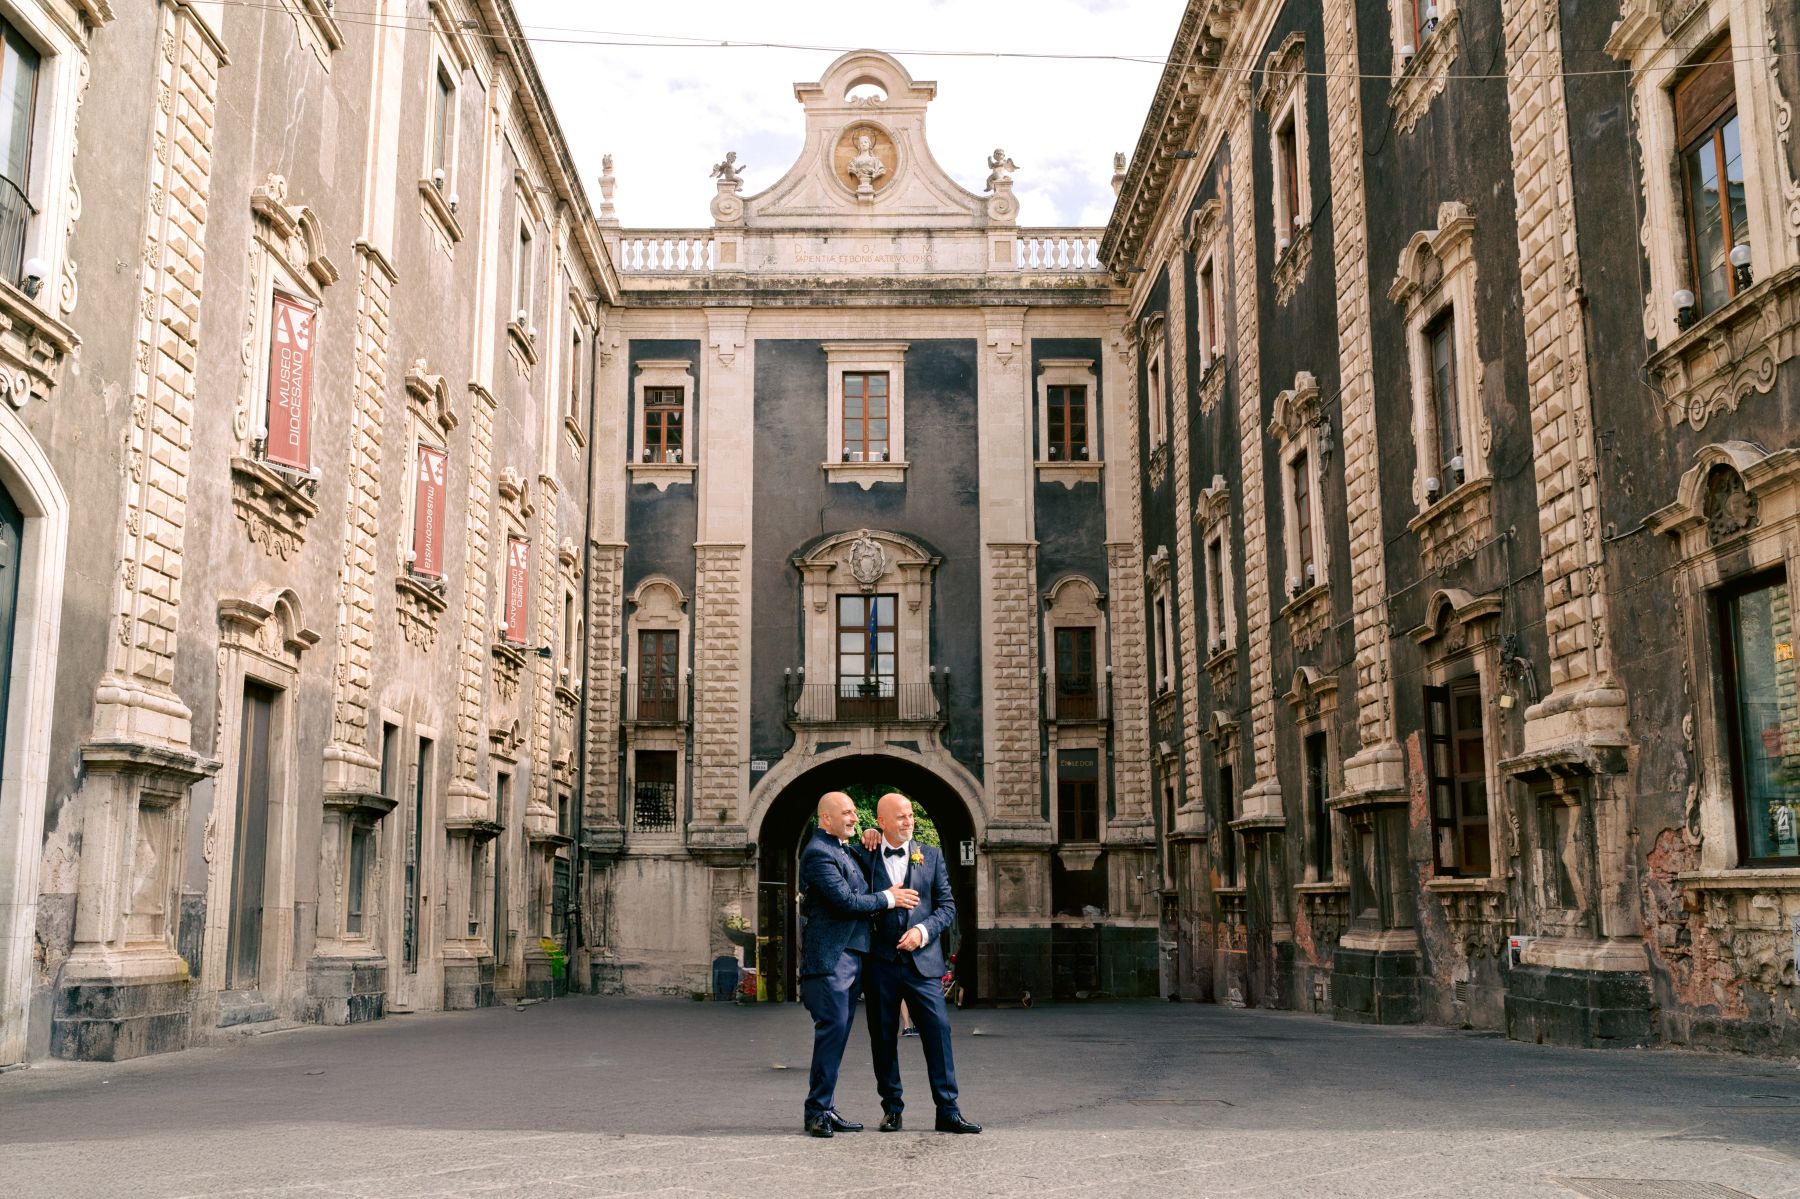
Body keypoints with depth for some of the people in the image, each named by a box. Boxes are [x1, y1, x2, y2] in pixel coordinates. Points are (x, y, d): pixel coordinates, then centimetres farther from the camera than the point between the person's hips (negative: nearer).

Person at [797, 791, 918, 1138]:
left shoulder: (842, 850, 20)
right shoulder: (818, 853, -12)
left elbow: (859, 891, 22)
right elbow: (845, 901, -19)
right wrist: (888, 898, -8)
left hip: (851, 954, 10)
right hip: (830, 956, -10)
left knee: (837, 1032, 10)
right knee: (832, 1029, -10)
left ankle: (824, 1109, 14)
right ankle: (817, 1112, -5)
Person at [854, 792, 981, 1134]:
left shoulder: (931, 855, 9)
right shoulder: (865, 856, 5)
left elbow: (948, 906, 9)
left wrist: (922, 931, -10)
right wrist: (868, 854, -2)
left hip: (922, 960, 0)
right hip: (881, 961, 0)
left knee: (938, 1029, -6)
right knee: (883, 1038, 5)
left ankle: (948, 1111, -1)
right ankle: (891, 1108, 18)